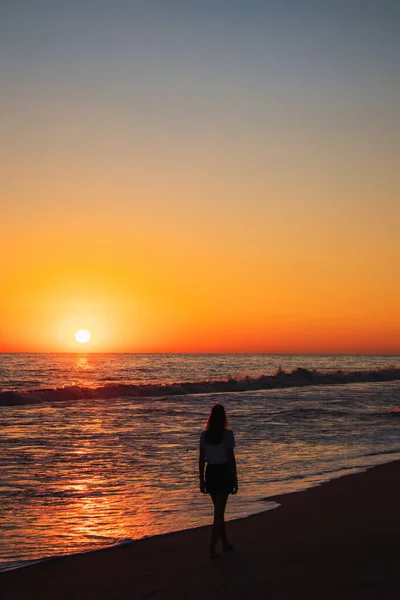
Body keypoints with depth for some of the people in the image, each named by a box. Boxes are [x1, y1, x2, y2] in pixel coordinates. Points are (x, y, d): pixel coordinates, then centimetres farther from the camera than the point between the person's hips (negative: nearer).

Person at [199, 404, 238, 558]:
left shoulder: (204, 435, 1)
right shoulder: (228, 434, -12)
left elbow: (201, 459, 3)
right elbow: (231, 458, -12)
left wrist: (201, 480, 10)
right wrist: (235, 480, -6)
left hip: (210, 473, 4)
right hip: (224, 473, -4)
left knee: (218, 510, 18)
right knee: (219, 512, -2)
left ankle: (225, 544, 30)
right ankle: (212, 548, -9)